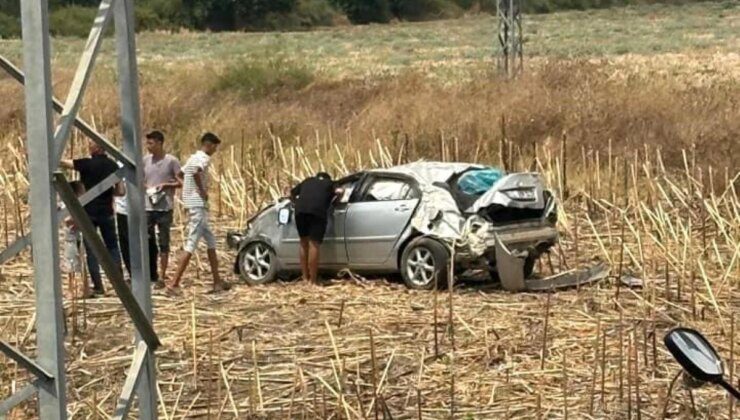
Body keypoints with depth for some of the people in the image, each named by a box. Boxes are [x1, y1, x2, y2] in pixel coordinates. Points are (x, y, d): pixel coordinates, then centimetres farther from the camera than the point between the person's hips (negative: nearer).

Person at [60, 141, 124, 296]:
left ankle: (98, 286, 1)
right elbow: (120, 192, 3)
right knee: (112, 247, 14)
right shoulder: (113, 165, 2)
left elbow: (61, 163, -8)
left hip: (89, 212, -3)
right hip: (106, 212, 3)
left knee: (91, 250, 3)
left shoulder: (87, 164, -10)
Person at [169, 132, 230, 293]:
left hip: (192, 204, 10)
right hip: (198, 205, -10)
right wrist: (202, 192, -20)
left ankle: (217, 281, 17)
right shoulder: (204, 158, -12)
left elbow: (180, 174, 29)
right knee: (191, 245, -10)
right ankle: (174, 283, -12)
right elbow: (196, 173, -34)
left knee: (211, 241, 14)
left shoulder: (194, 158, 17)